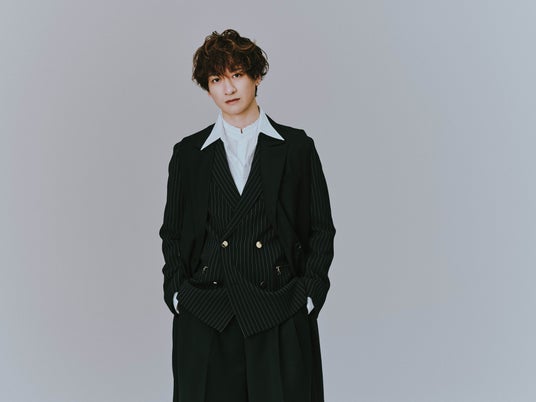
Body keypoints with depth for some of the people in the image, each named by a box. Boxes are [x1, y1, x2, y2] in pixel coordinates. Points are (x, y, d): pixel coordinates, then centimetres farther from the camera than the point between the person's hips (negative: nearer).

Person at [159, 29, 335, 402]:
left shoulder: (297, 147, 6)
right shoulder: (188, 153, 9)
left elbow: (321, 230, 7)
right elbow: (172, 234, 13)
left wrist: (309, 296, -2)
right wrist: (178, 297, 1)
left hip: (280, 319, -1)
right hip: (204, 322, 1)